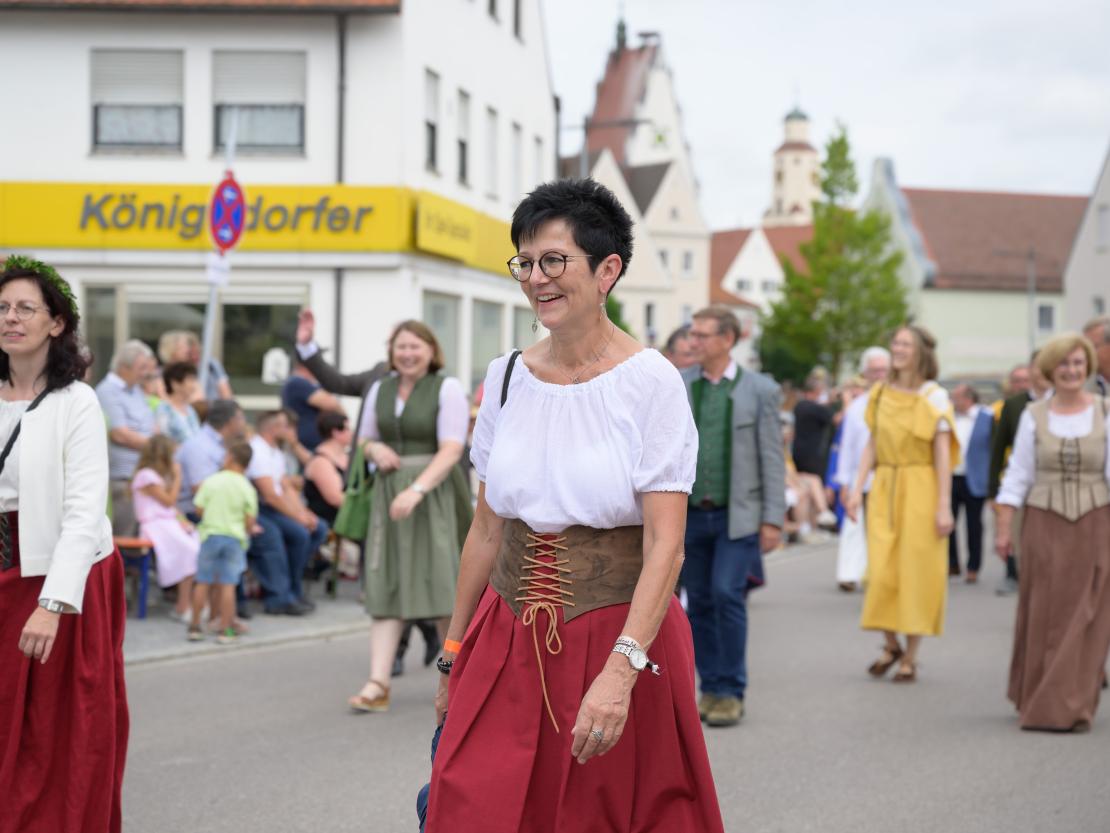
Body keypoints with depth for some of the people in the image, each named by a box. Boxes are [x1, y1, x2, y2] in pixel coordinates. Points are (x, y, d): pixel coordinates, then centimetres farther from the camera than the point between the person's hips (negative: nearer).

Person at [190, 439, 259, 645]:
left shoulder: (211, 482, -3)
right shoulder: (247, 489, -3)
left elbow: (199, 509, -2)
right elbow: (250, 520, -5)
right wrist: (250, 530, 17)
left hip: (211, 534, 0)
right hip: (235, 537, 0)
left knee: (204, 582, 8)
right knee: (228, 585, 1)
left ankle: (195, 626, 14)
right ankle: (225, 630, 2)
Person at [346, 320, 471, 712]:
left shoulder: (447, 388, -5)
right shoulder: (379, 389, 12)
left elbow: (451, 450, -14)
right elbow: (364, 439, 24)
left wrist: (416, 490, -26)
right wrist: (374, 449, -1)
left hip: (433, 493, -4)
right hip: (389, 495, 4)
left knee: (443, 583, -2)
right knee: (386, 586, -3)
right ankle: (378, 684, -8)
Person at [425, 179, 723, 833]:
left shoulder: (651, 381, -10)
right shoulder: (507, 376, 5)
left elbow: (665, 547, -16)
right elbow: (486, 531, 12)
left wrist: (620, 671, -26)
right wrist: (454, 655, 13)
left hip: (621, 638, -4)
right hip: (508, 644, 4)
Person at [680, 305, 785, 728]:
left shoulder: (759, 389, 0)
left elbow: (772, 458, 0)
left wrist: (773, 519, -5)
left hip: (738, 515, -3)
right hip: (690, 515, 3)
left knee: (727, 595, -13)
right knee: (699, 604, 6)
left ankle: (731, 692, -4)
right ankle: (710, 688, 17)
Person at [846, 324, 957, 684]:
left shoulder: (934, 397, -5)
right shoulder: (880, 394, 9)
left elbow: (942, 454, -7)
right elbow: (872, 446, 11)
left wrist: (944, 505, -12)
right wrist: (857, 489, 2)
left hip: (920, 490, -4)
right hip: (884, 489, 4)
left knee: (917, 571, 0)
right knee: (881, 571, -1)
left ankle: (910, 658, 10)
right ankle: (891, 644, 19)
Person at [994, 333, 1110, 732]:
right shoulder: (1034, 416, 3)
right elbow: (1018, 475, 4)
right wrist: (1003, 528, -1)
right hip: (1044, 524, 0)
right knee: (1042, 615, 3)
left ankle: (1073, 706, 10)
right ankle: (1036, 702, 16)